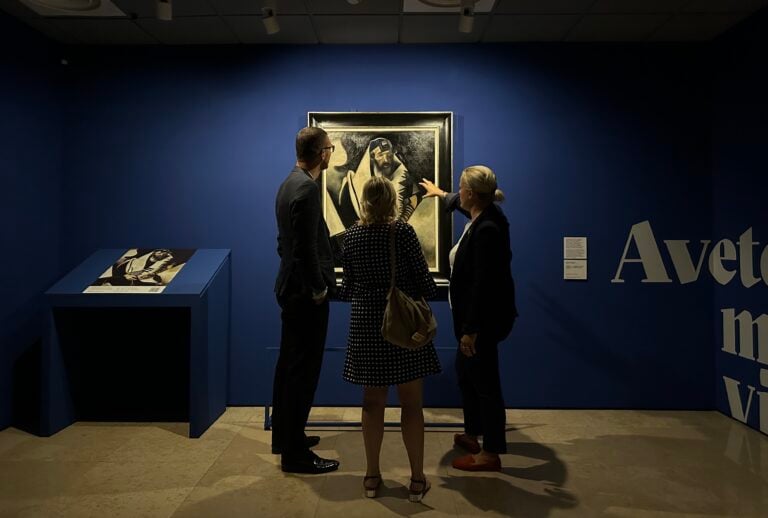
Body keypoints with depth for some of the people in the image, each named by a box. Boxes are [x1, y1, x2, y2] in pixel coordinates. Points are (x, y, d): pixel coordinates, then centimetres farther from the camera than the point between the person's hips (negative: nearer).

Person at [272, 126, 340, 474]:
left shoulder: (290, 183, 11)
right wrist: (319, 288, -13)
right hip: (306, 292, -10)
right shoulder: (307, 188, -19)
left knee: (289, 365, 18)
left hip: (291, 287, 10)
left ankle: (284, 436, 32)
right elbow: (307, 247, -23)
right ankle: (295, 454, 10)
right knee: (303, 370, -2)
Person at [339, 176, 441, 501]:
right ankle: (417, 479, 15)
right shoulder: (403, 231, -10)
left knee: (373, 400, 13)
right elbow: (423, 278, -8)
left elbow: (348, 285, 6)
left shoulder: (352, 235, 1)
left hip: (366, 323, 3)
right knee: (411, 403, 6)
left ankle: (372, 475, 22)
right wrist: (429, 292, 14)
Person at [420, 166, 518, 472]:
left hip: (483, 319, -11)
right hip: (475, 315, 11)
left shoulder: (486, 229, -25)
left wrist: (470, 329, -24)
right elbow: (462, 205, 30)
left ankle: (491, 454, 16)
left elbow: (483, 284, -27)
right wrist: (441, 194, 48)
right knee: (465, 372, 22)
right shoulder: (482, 214, 4)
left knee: (484, 381, 1)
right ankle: (473, 434, 39)